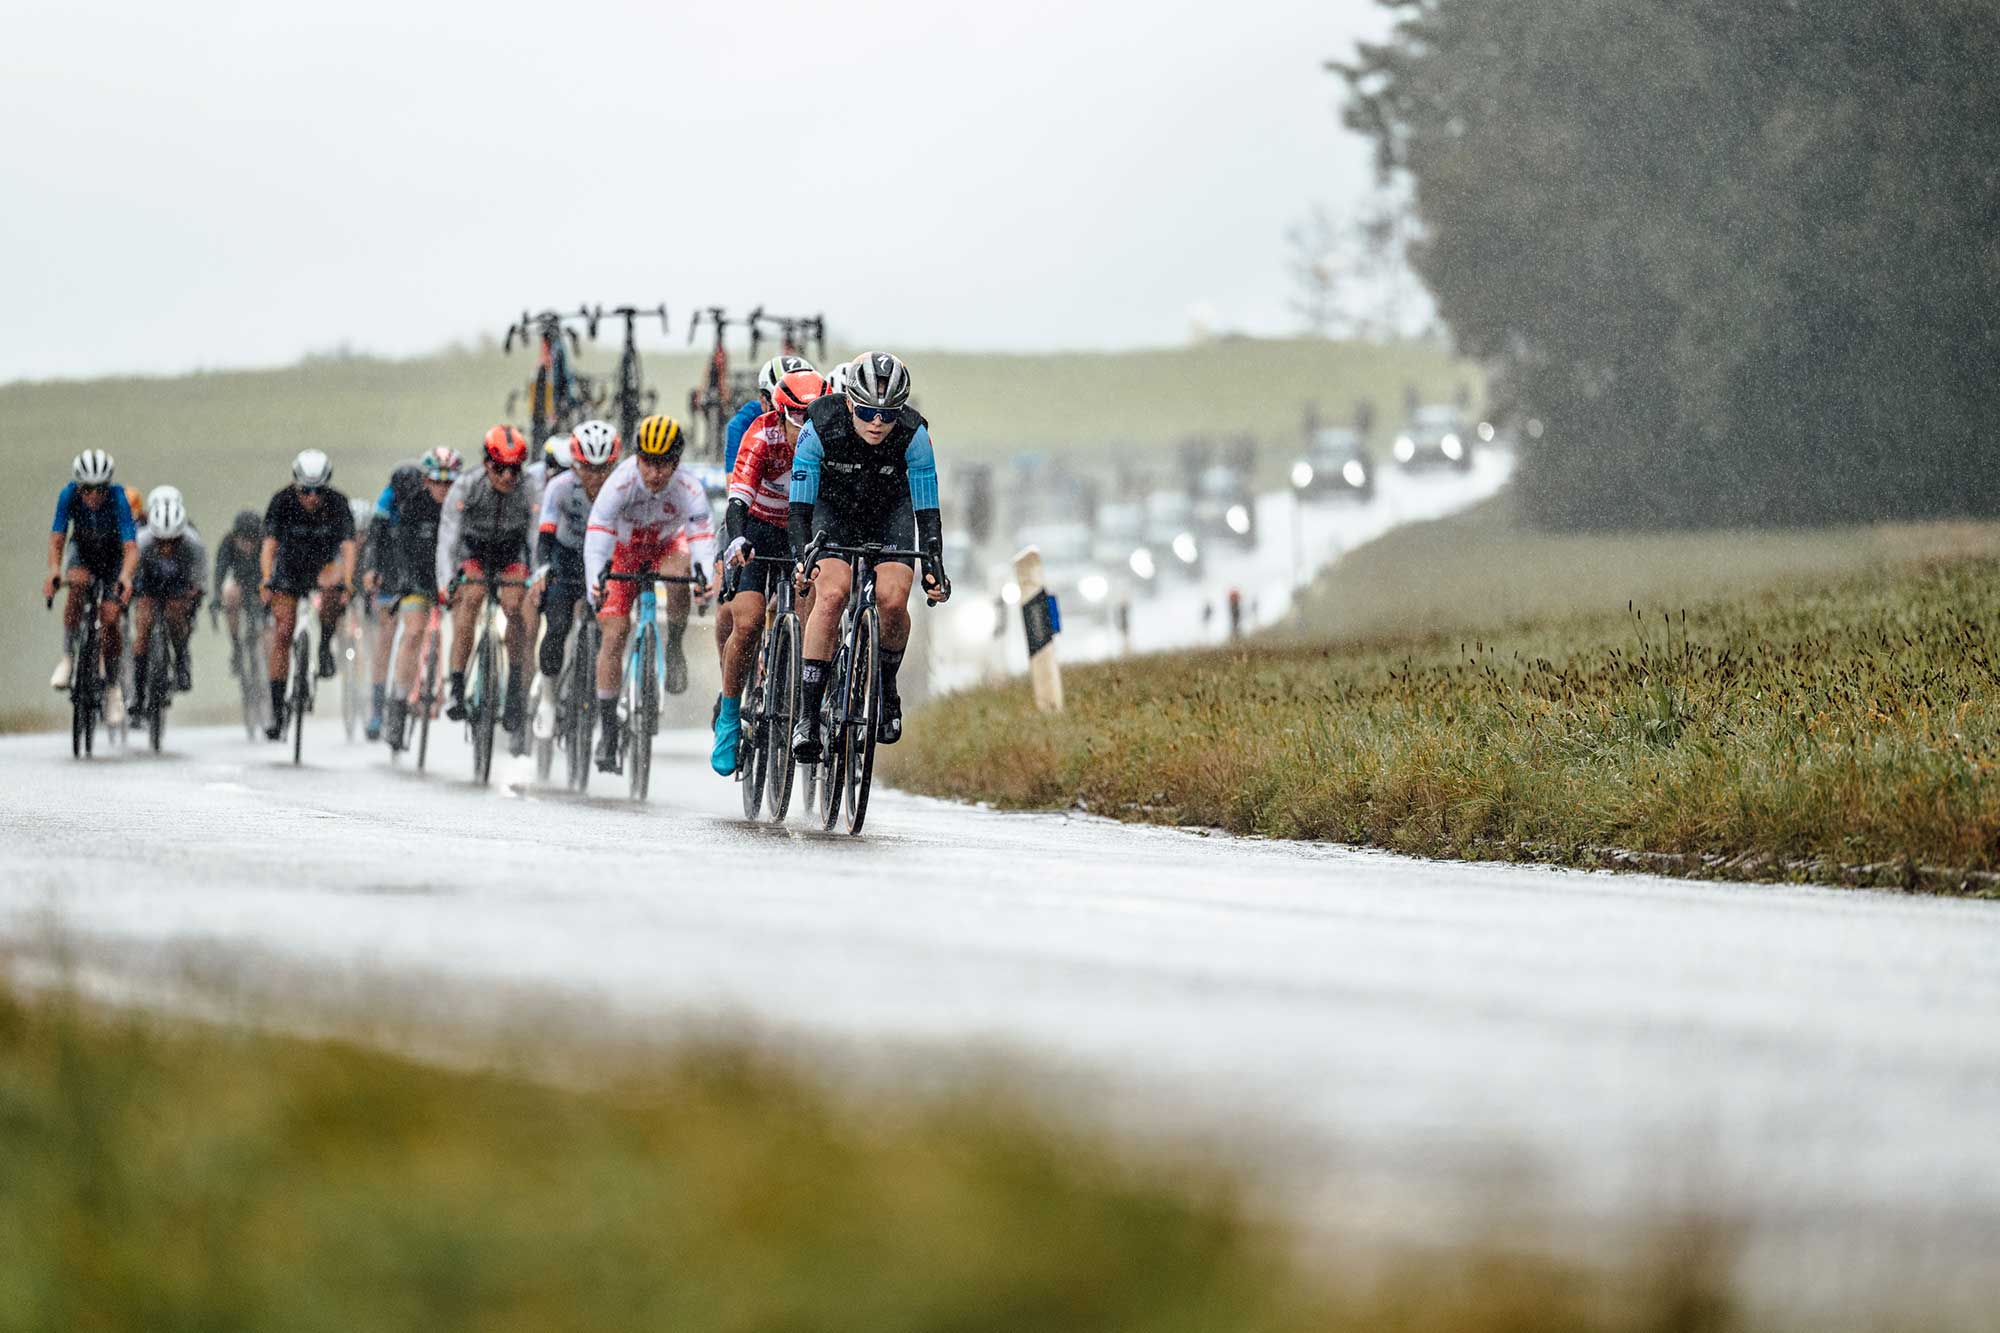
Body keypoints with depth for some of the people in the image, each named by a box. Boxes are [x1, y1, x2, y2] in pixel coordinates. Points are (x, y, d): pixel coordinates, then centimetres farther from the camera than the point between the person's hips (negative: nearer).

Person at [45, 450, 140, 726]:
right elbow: (57, 538, -29)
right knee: (77, 584, -32)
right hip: (83, 552, 1)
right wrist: (54, 571, -47)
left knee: (109, 618, -14)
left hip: (115, 556, -1)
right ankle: (68, 657, -20)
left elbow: (131, 547, -39)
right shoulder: (69, 495, -27)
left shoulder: (118, 499, -33)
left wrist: (125, 577, -57)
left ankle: (112, 688, 5)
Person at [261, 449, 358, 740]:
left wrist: (347, 583, -44)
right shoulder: (282, 502, -21)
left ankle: (325, 646, -13)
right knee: (282, 634, -9)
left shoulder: (337, 503, -21)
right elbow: (269, 544, -27)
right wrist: (267, 581, -42)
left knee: (332, 584, -37)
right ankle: (277, 711, -3)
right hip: (289, 570, 1)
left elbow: (348, 547, -29)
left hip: (324, 565, -1)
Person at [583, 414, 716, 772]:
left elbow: (703, 534, -38)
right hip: (624, 549, -1)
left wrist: (705, 573, -58)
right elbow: (597, 532, -41)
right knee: (615, 632, -11)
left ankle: (674, 649, -9)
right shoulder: (621, 483, -33)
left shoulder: (688, 488, -30)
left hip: (666, 546, 1)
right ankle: (608, 728, -4)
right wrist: (596, 579, -57)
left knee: (679, 572, -35)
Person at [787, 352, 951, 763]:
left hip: (890, 511, 1)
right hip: (834, 509, -1)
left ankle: (886, 687, 7)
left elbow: (927, 511, -22)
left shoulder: (913, 435, -28)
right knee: (831, 595, -25)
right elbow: (799, 507, -26)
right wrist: (803, 559, -41)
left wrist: (934, 568, -33)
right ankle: (807, 717, -21)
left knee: (893, 601, -22)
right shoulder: (821, 427, -30)